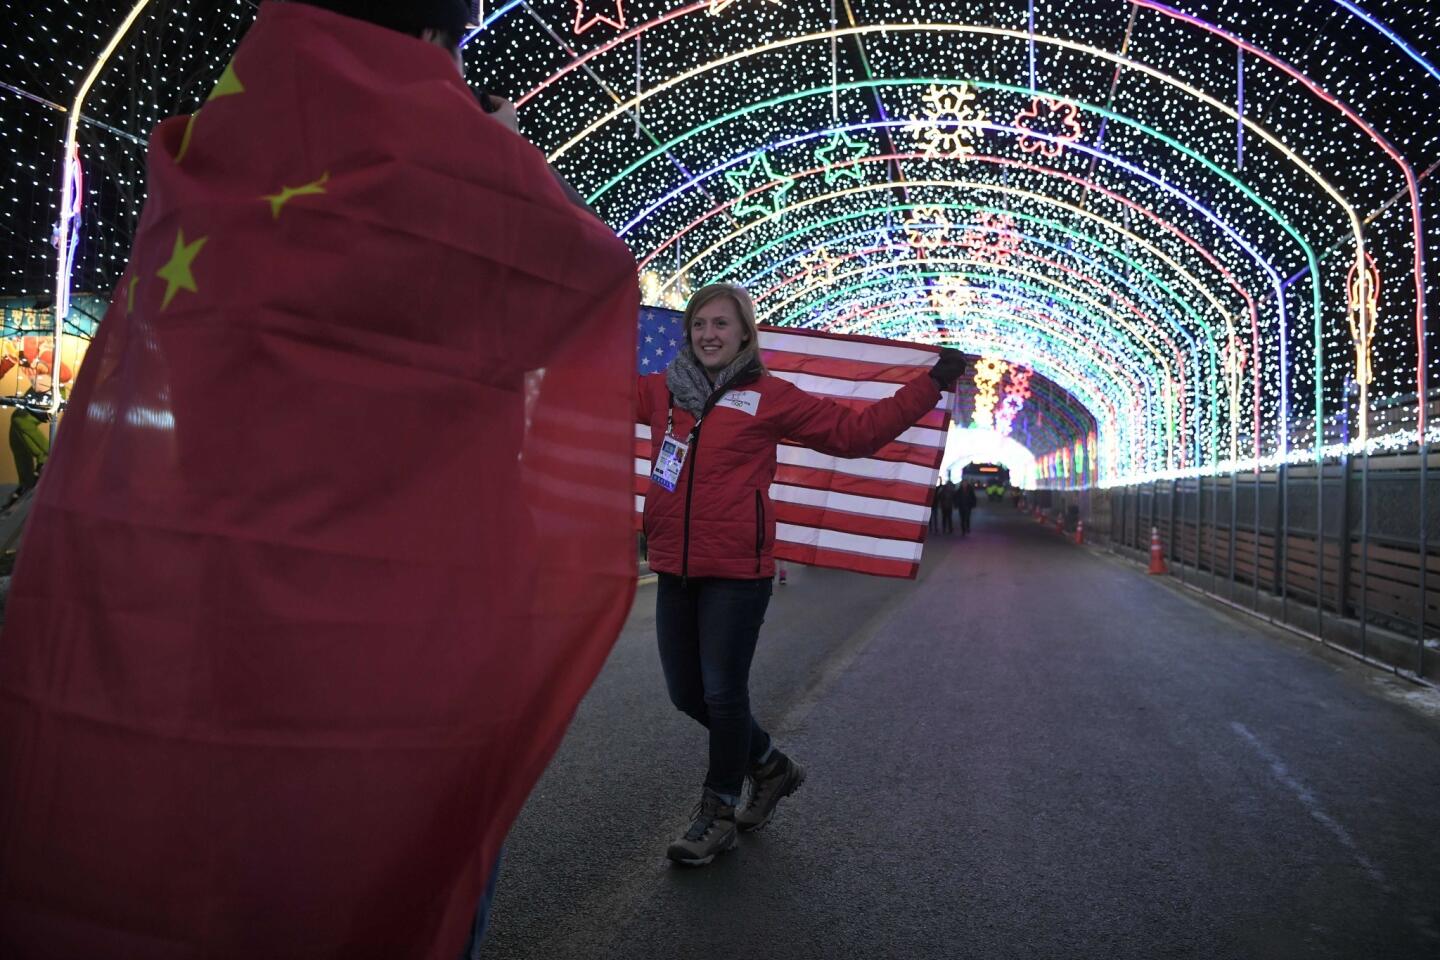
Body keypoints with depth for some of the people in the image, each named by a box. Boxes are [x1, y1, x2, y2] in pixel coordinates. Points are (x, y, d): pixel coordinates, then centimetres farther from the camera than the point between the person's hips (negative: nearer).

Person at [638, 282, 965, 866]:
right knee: (686, 695, 12)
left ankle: (719, 814, 27)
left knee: (723, 694, 3)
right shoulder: (661, 391, 8)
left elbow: (856, 431, 2)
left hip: (737, 573, -5)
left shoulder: (770, 397, -2)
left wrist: (930, 385, 0)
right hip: (673, 570, 5)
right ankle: (771, 767, 38)